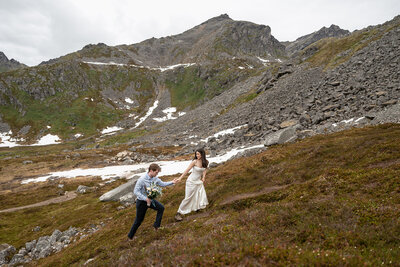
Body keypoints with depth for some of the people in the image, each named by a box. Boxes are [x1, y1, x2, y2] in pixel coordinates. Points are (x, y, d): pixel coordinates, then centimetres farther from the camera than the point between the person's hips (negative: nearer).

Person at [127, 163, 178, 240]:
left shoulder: (155, 178, -7)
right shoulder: (142, 179, -28)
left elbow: (162, 184, 9)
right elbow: (135, 191, -26)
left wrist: (172, 182, -2)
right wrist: (145, 198, -32)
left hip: (150, 199, 7)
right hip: (142, 202, -7)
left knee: (161, 208, 12)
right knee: (139, 220, 5)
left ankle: (156, 225, 28)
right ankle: (130, 236, 26)